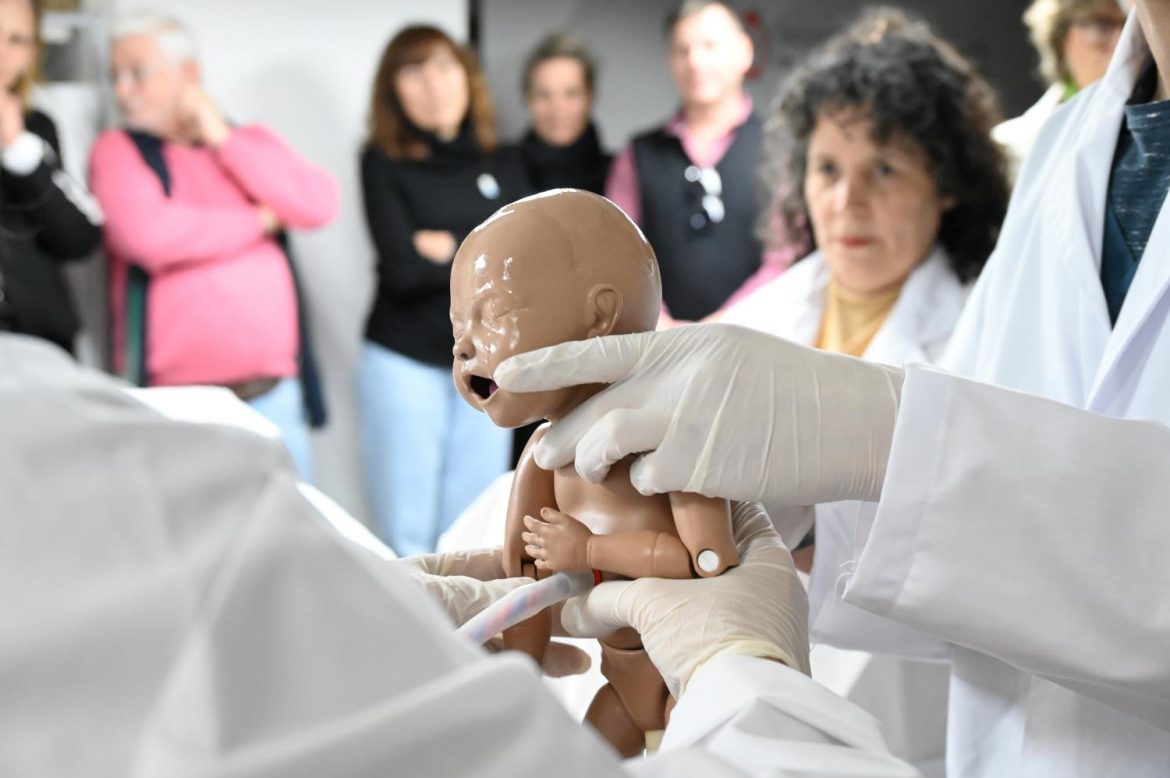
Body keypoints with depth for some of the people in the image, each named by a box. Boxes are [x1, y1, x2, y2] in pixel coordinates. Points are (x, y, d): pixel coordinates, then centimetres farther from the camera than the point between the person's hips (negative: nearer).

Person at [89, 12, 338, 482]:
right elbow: (150, 236, -16)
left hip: (274, 393, 3)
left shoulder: (250, 142, 13)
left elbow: (318, 206, -4)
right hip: (176, 401, -3)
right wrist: (260, 220, -4)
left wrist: (223, 140, -3)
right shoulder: (118, 151, 3)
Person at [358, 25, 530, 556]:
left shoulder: (503, 164, 9)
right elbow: (405, 271, -13)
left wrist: (450, 248, -10)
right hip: (404, 361, -3)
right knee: (408, 537, 0)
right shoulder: (383, 163, -2)